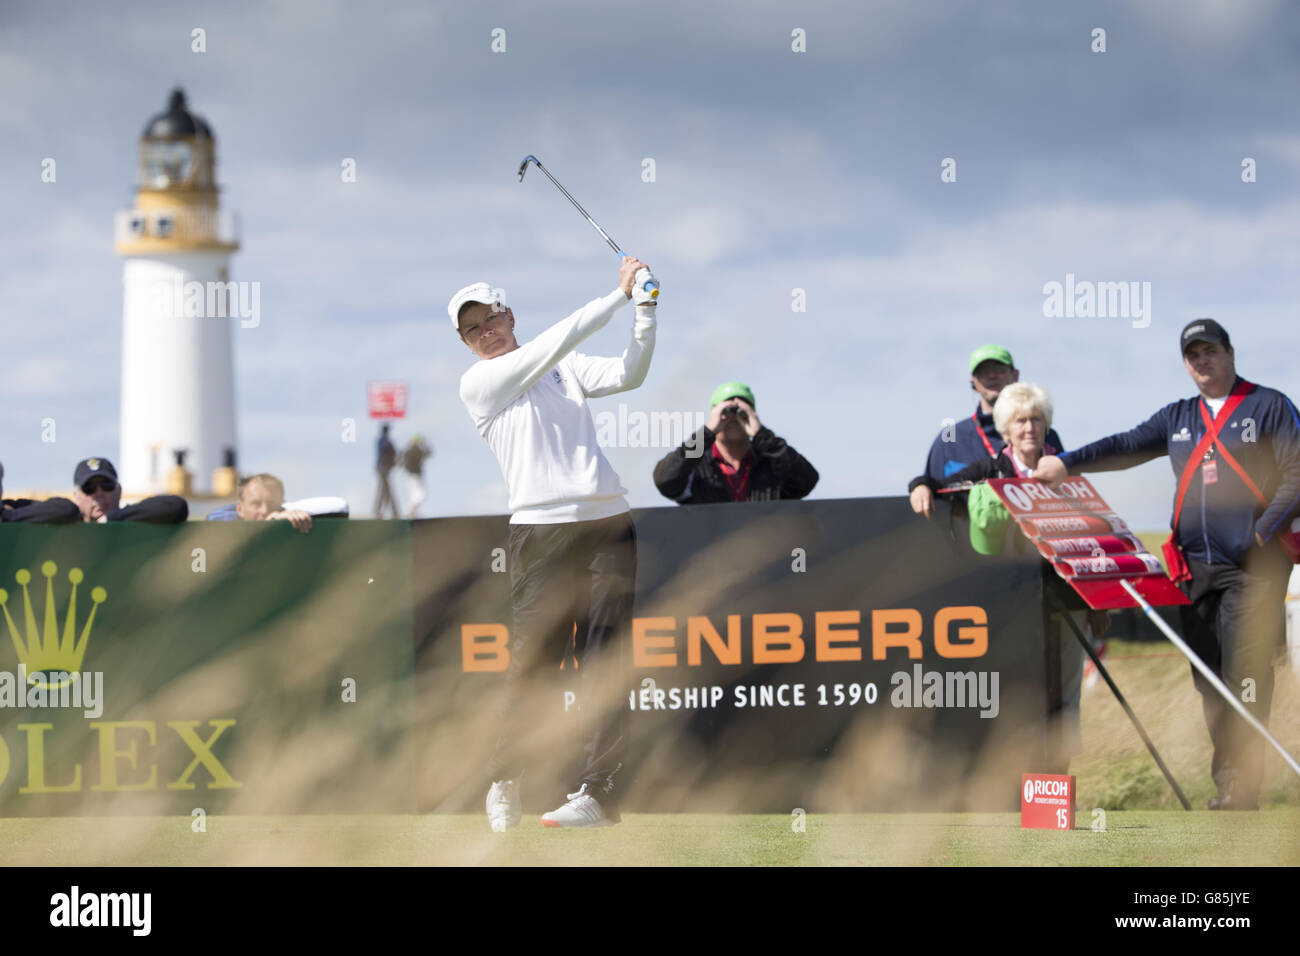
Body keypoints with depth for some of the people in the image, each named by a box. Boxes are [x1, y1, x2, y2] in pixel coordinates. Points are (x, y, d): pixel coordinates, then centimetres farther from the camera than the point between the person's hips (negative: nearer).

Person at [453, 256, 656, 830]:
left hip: (606, 524, 3)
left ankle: (598, 792, -10)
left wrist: (645, 309, -5)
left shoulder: (565, 370, 21)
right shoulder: (478, 384, 6)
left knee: (603, 663, -6)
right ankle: (505, 780, 12)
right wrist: (618, 296, -3)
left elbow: (627, 375, 7)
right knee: (528, 660, -7)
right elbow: (551, 346, -4)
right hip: (540, 531, -3)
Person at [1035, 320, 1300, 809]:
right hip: (1196, 567, 6)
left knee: (1244, 672, -13)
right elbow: (1128, 447, 12)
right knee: (1208, 679, 3)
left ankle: (1240, 790, -16)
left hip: (1254, 566, -6)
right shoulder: (1178, 418, 19)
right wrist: (1067, 463, -1)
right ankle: (1226, 783, 8)